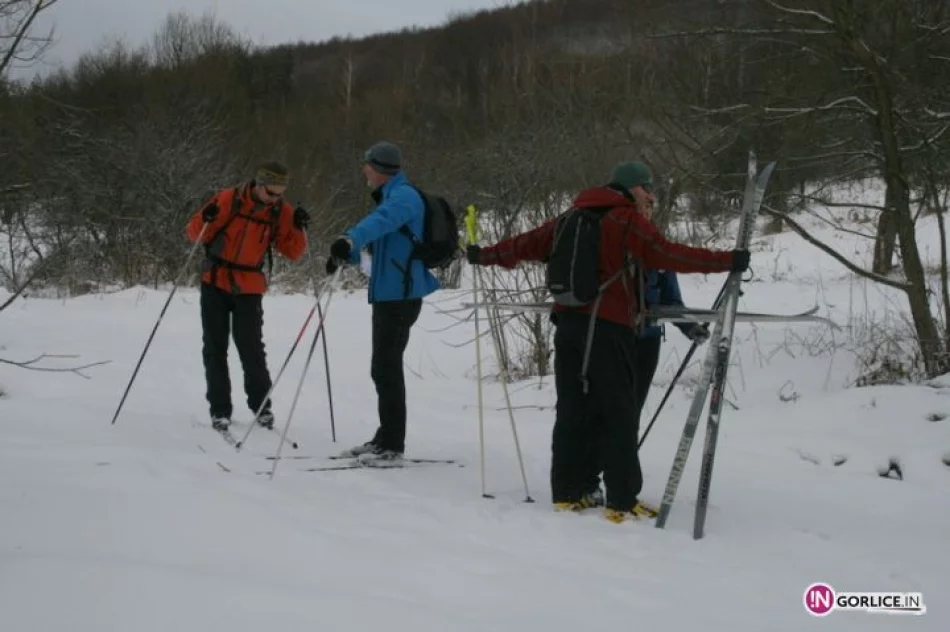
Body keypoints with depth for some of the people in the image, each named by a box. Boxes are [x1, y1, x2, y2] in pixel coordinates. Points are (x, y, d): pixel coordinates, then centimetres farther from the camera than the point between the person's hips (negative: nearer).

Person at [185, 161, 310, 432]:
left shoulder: (281, 212, -3)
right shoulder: (227, 199, -10)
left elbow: (292, 252, -1)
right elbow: (194, 234, -4)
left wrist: (299, 227, -17)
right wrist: (205, 219, -26)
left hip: (249, 288, 0)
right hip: (215, 281, 0)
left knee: (251, 348, -5)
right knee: (215, 348, 2)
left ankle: (261, 406, 12)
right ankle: (220, 410, 10)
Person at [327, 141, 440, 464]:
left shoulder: (404, 196, -14)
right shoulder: (390, 197, 20)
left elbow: (380, 222, -35)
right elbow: (375, 240, 33)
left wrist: (349, 240, -49)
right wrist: (346, 254, 27)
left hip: (400, 295, -11)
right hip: (388, 294, 11)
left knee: (386, 368, -9)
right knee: (383, 368, 15)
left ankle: (392, 445, -6)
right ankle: (385, 438, 23)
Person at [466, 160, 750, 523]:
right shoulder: (627, 221, -5)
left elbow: (530, 243, 21)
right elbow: (670, 255, -12)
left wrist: (485, 256, 34)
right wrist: (727, 261, -9)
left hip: (568, 323, 7)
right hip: (608, 328, -7)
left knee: (572, 410, 12)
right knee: (619, 415, -3)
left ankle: (567, 493, 15)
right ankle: (622, 502, -3)